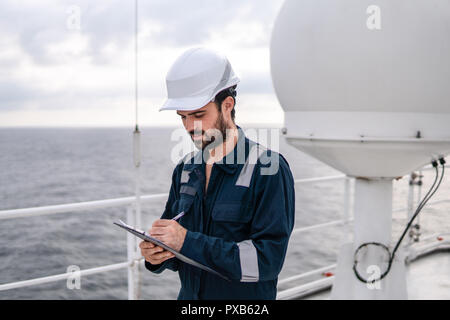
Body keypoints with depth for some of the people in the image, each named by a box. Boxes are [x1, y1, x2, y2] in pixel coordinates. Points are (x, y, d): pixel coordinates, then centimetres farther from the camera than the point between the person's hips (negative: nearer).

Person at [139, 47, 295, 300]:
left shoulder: (269, 169, -17)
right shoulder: (185, 169, 3)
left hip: (245, 299, -5)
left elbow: (268, 259, -24)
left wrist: (189, 242, -26)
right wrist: (157, 255, -13)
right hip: (188, 295, 5)